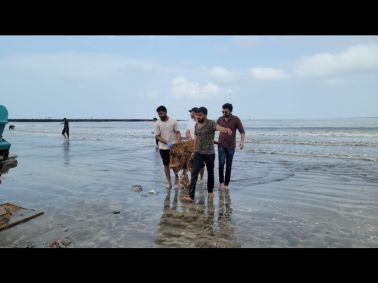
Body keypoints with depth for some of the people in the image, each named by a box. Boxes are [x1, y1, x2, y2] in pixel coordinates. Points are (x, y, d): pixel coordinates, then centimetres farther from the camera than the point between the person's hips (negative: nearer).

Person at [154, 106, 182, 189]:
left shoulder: (173, 121, -5)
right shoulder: (157, 123, -4)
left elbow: (178, 133, -5)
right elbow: (157, 136, -6)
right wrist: (167, 143, -18)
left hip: (174, 146, -1)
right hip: (163, 147, 1)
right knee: (166, 165, 8)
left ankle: (176, 178, 31)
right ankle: (169, 182, 18)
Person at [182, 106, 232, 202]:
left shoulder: (211, 123, -14)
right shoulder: (196, 125, 5)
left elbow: (219, 127, -36)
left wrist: (226, 129, -58)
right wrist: (194, 150, 14)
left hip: (209, 153, -4)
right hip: (198, 153, 4)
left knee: (210, 173, 13)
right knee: (194, 174, -5)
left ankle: (210, 191, 35)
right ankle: (191, 196, -4)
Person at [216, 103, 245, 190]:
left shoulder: (236, 119, -5)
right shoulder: (220, 119, 2)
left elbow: (242, 131, -5)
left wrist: (242, 142, -20)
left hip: (231, 146, -1)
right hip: (221, 145, 1)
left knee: (229, 166, 5)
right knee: (221, 163, -11)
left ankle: (226, 184, 17)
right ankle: (221, 181, 8)